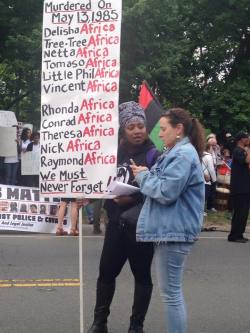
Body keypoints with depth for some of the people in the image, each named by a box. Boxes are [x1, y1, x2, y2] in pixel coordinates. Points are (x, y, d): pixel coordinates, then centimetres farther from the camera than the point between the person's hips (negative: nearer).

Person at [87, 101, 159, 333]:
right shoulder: (116, 153, 8)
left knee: (141, 274, 7)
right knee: (106, 271, 11)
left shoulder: (153, 155, -8)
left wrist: (132, 199, -24)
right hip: (115, 223, 5)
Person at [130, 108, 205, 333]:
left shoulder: (184, 154, -16)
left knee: (170, 292, -4)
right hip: (169, 228, 11)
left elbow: (166, 192, -22)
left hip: (174, 230, -11)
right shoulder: (178, 152, 17)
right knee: (172, 290, 16)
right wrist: (147, 175, 6)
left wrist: (143, 176, -7)